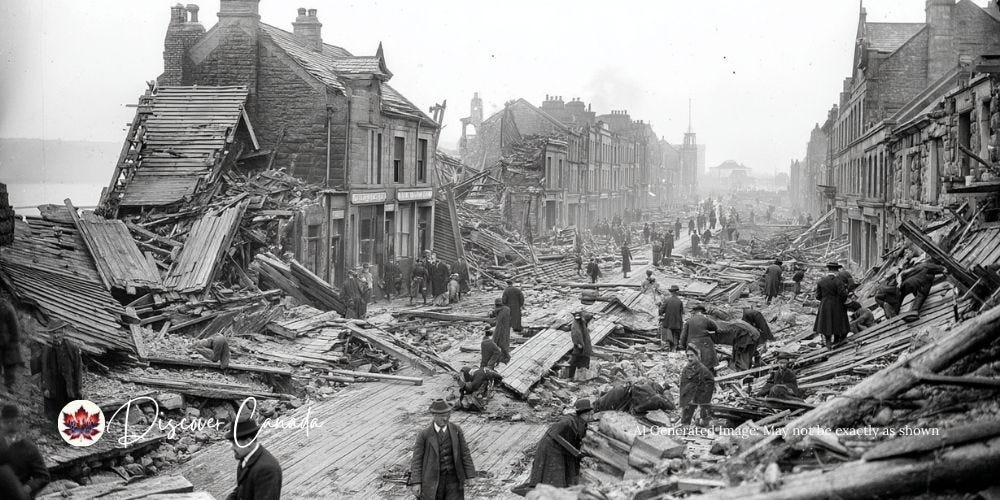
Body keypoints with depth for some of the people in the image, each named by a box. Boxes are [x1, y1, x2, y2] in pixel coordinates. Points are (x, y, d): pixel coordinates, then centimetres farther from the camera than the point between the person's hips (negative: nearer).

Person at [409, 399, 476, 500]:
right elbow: (417, 459, -7)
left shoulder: (456, 430, -2)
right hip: (433, 480, -1)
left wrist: (469, 476, -1)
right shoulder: (424, 435, -9)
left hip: (453, 479, 1)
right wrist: (416, 482, -14)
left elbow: (464, 453, 1)